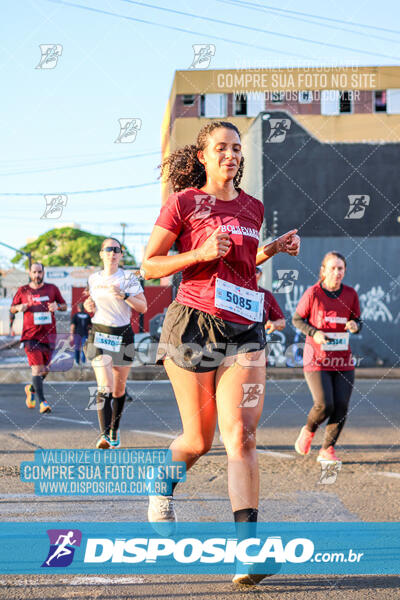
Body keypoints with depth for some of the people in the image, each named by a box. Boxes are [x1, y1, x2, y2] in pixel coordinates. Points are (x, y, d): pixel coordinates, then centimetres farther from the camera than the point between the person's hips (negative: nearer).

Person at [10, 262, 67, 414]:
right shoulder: (22, 290, 5)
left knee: (45, 369, 8)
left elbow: (65, 306, 15)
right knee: (37, 367, -13)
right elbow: (12, 308, 14)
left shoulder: (52, 289, 8)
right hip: (31, 335, -2)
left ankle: (32, 388, 37)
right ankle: (42, 401, -13)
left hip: (49, 334, 3)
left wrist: (57, 306, -8)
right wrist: (19, 307, -8)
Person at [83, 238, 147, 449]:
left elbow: (143, 307, -10)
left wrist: (124, 295, -24)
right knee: (105, 386, -18)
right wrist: (89, 306, 4)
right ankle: (104, 435, -27)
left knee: (119, 389, 9)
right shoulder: (94, 279, 7)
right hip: (99, 335, 0)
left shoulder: (129, 278, -3)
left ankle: (115, 430, 30)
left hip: (123, 335, 0)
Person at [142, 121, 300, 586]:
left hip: (244, 329, 3)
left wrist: (273, 250, 11)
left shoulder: (252, 208, 15)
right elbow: (149, 266, 0)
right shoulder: (184, 203, 0)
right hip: (194, 324, -3)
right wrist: (202, 253, -14)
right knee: (199, 440, 4)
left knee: (241, 433, -13)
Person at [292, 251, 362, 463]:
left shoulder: (350, 294, 4)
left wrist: (355, 325, -10)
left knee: (341, 406, -4)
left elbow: (357, 320, 14)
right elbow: (297, 319, 2)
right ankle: (308, 430, 19)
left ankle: (327, 450, 11)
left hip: (343, 361, 4)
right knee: (324, 405, -14)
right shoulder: (312, 293, -7)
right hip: (317, 359, -4)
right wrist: (314, 333, -15)